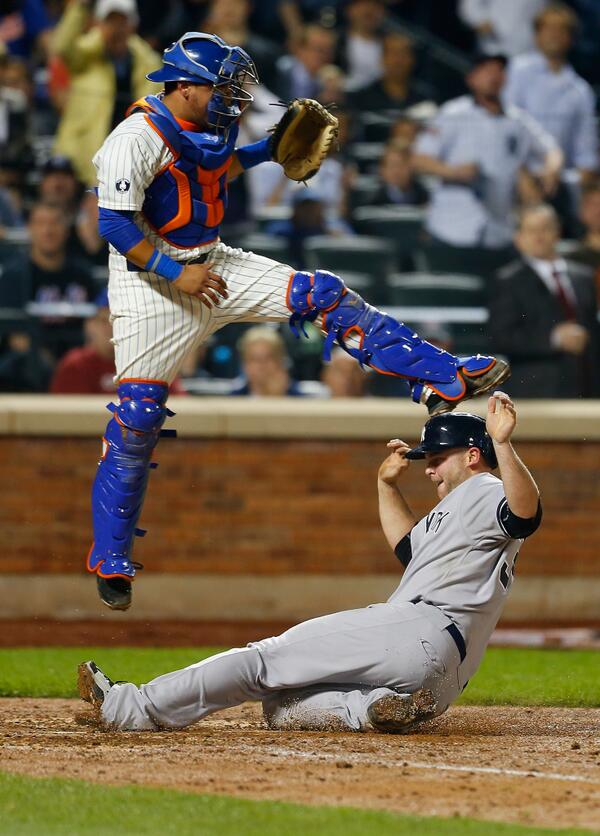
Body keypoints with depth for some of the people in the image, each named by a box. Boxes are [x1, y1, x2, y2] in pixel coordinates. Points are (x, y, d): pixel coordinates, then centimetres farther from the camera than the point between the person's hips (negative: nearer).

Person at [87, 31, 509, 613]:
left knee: (323, 297, -6)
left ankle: (442, 381, -6)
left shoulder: (202, 133, 6)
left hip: (211, 266, 7)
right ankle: (109, 560, 6)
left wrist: (262, 152, 15)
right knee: (136, 422, -6)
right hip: (151, 283, -7)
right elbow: (114, 222, -23)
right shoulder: (137, 139, -19)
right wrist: (174, 273, -23)